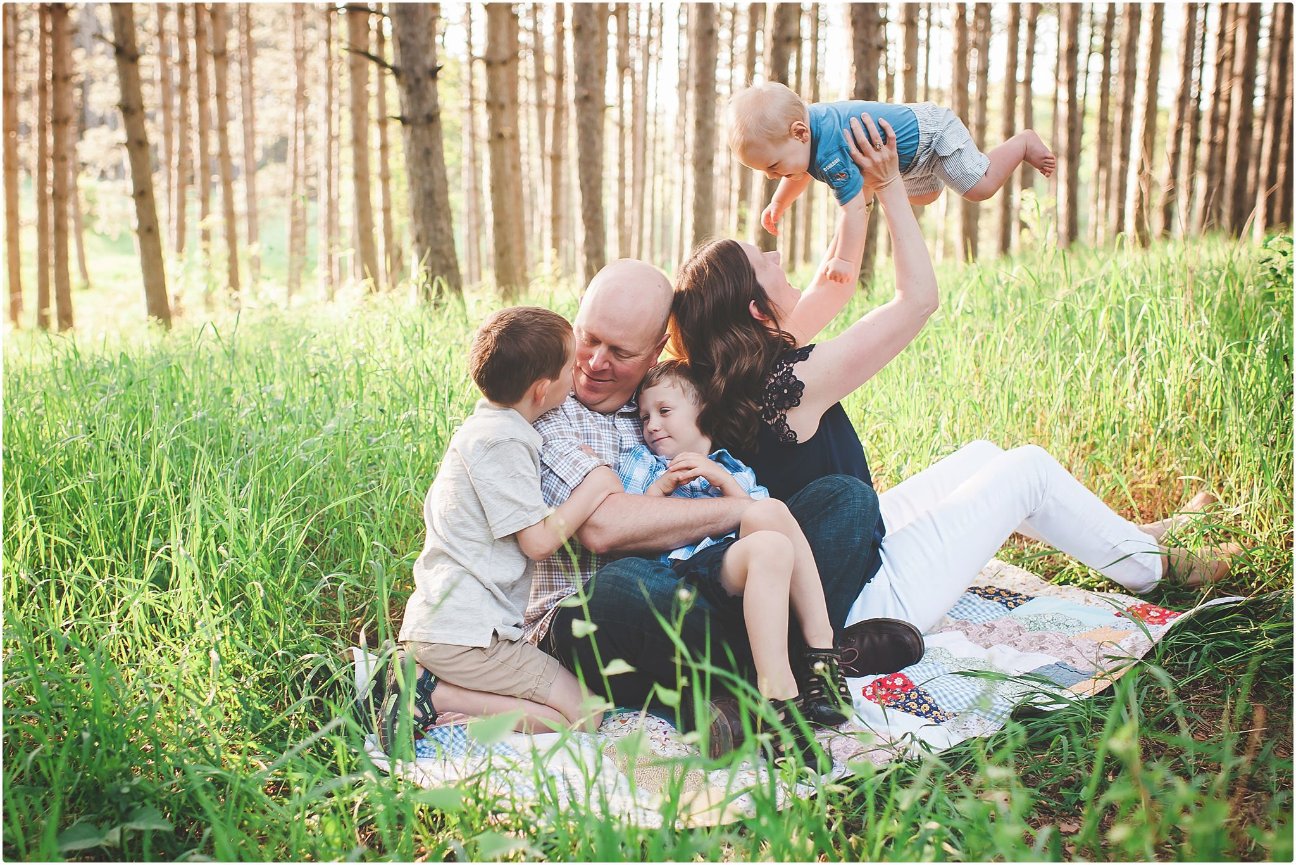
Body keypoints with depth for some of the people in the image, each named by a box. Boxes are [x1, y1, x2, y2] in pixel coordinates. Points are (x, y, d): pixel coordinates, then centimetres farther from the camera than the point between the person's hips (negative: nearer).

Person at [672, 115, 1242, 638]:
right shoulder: (797, 380, -29)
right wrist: (888, 184, -10)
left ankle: (1124, 536, 44)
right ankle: (1147, 565, 30)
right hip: (875, 597, -9)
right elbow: (919, 296, -18)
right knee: (1028, 467, 5)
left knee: (981, 457, 21)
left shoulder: (739, 378, -4)